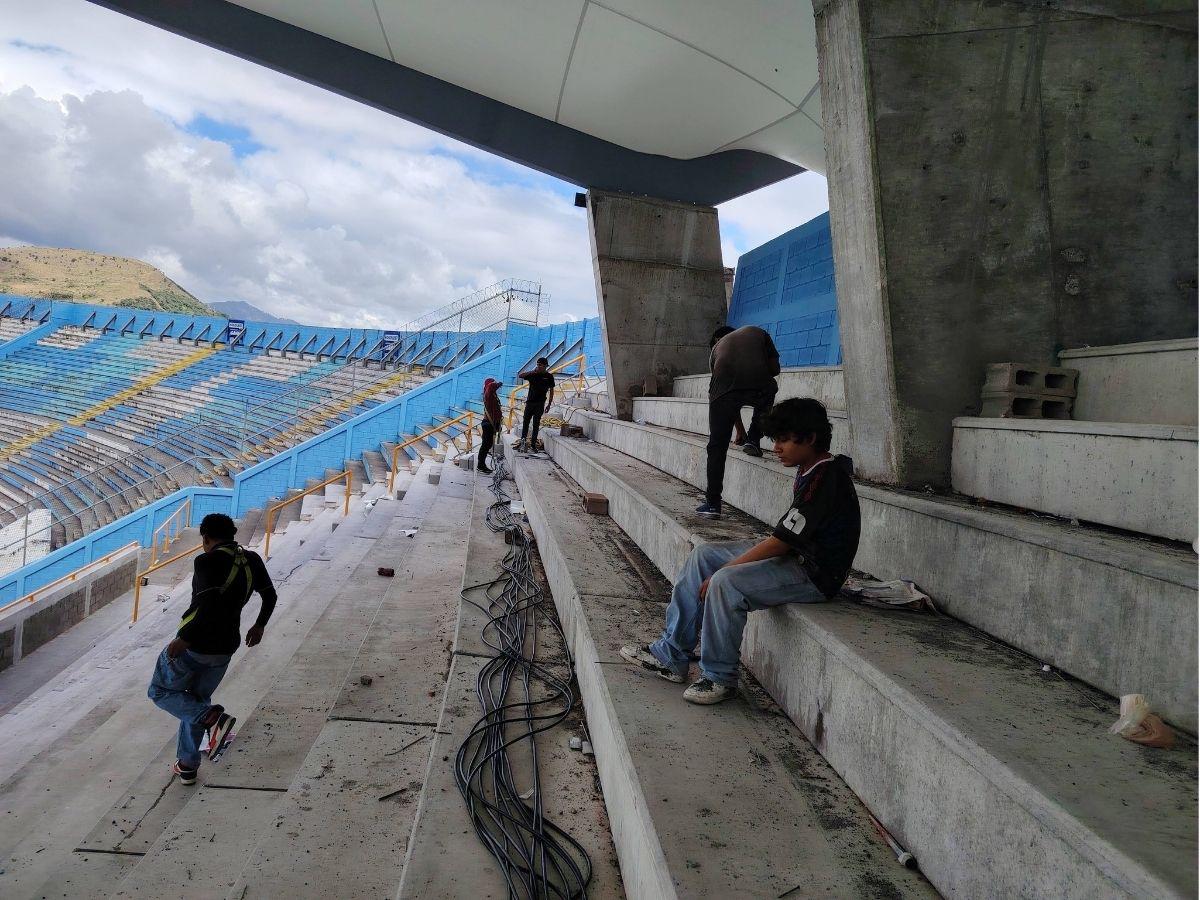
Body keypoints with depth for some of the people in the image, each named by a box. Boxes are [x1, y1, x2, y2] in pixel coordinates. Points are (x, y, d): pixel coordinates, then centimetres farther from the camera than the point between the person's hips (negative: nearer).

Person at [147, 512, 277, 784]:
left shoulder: (208, 562, -18)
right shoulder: (252, 560, 2)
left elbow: (209, 605, -29)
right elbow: (270, 596, 12)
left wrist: (182, 639, -21)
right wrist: (259, 625, 27)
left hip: (194, 645, -7)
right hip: (226, 648, 7)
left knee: (160, 691, 15)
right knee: (197, 698, 25)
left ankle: (212, 717, -9)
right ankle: (187, 765, 28)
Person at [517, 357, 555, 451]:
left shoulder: (549, 376, 2)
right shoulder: (533, 375, 5)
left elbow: (551, 391, 6)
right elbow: (520, 376, -3)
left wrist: (549, 404, 1)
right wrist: (532, 371, -11)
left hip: (540, 404, -2)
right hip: (530, 402, 2)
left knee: (536, 424, 1)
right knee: (525, 422, 3)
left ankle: (533, 445, 4)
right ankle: (523, 439, 19)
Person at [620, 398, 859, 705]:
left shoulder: (826, 480, -22)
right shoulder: (810, 470, 9)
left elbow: (781, 542, -23)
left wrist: (722, 572, -17)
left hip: (816, 574, -11)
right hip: (797, 555, 11)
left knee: (726, 582, -29)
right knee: (702, 556, 4)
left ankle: (719, 677, -9)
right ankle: (670, 656, 6)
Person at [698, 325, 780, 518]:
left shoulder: (717, 347, 34)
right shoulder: (757, 332, 33)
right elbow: (775, 368, 22)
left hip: (723, 391, 0)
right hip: (759, 386, 0)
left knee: (717, 447, 9)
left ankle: (713, 503, 6)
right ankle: (753, 440, 26)